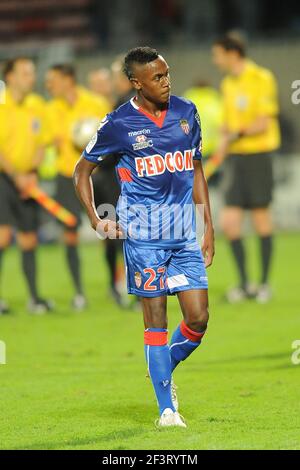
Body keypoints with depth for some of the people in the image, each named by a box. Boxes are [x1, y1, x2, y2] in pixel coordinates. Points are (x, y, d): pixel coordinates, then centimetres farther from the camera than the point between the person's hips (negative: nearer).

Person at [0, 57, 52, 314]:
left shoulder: (38, 106, 6)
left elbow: (41, 143, 11)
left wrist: (31, 173, -3)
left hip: (26, 180, 5)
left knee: (29, 239, 7)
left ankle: (34, 297, 16)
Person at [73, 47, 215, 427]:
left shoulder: (186, 112, 7)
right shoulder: (118, 124, -4)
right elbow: (82, 171, 8)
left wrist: (208, 226, 14)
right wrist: (95, 220, -2)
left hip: (185, 235, 4)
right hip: (143, 237, -4)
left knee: (198, 317, -3)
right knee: (156, 321, -3)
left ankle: (165, 370, 24)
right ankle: (167, 408, 4)